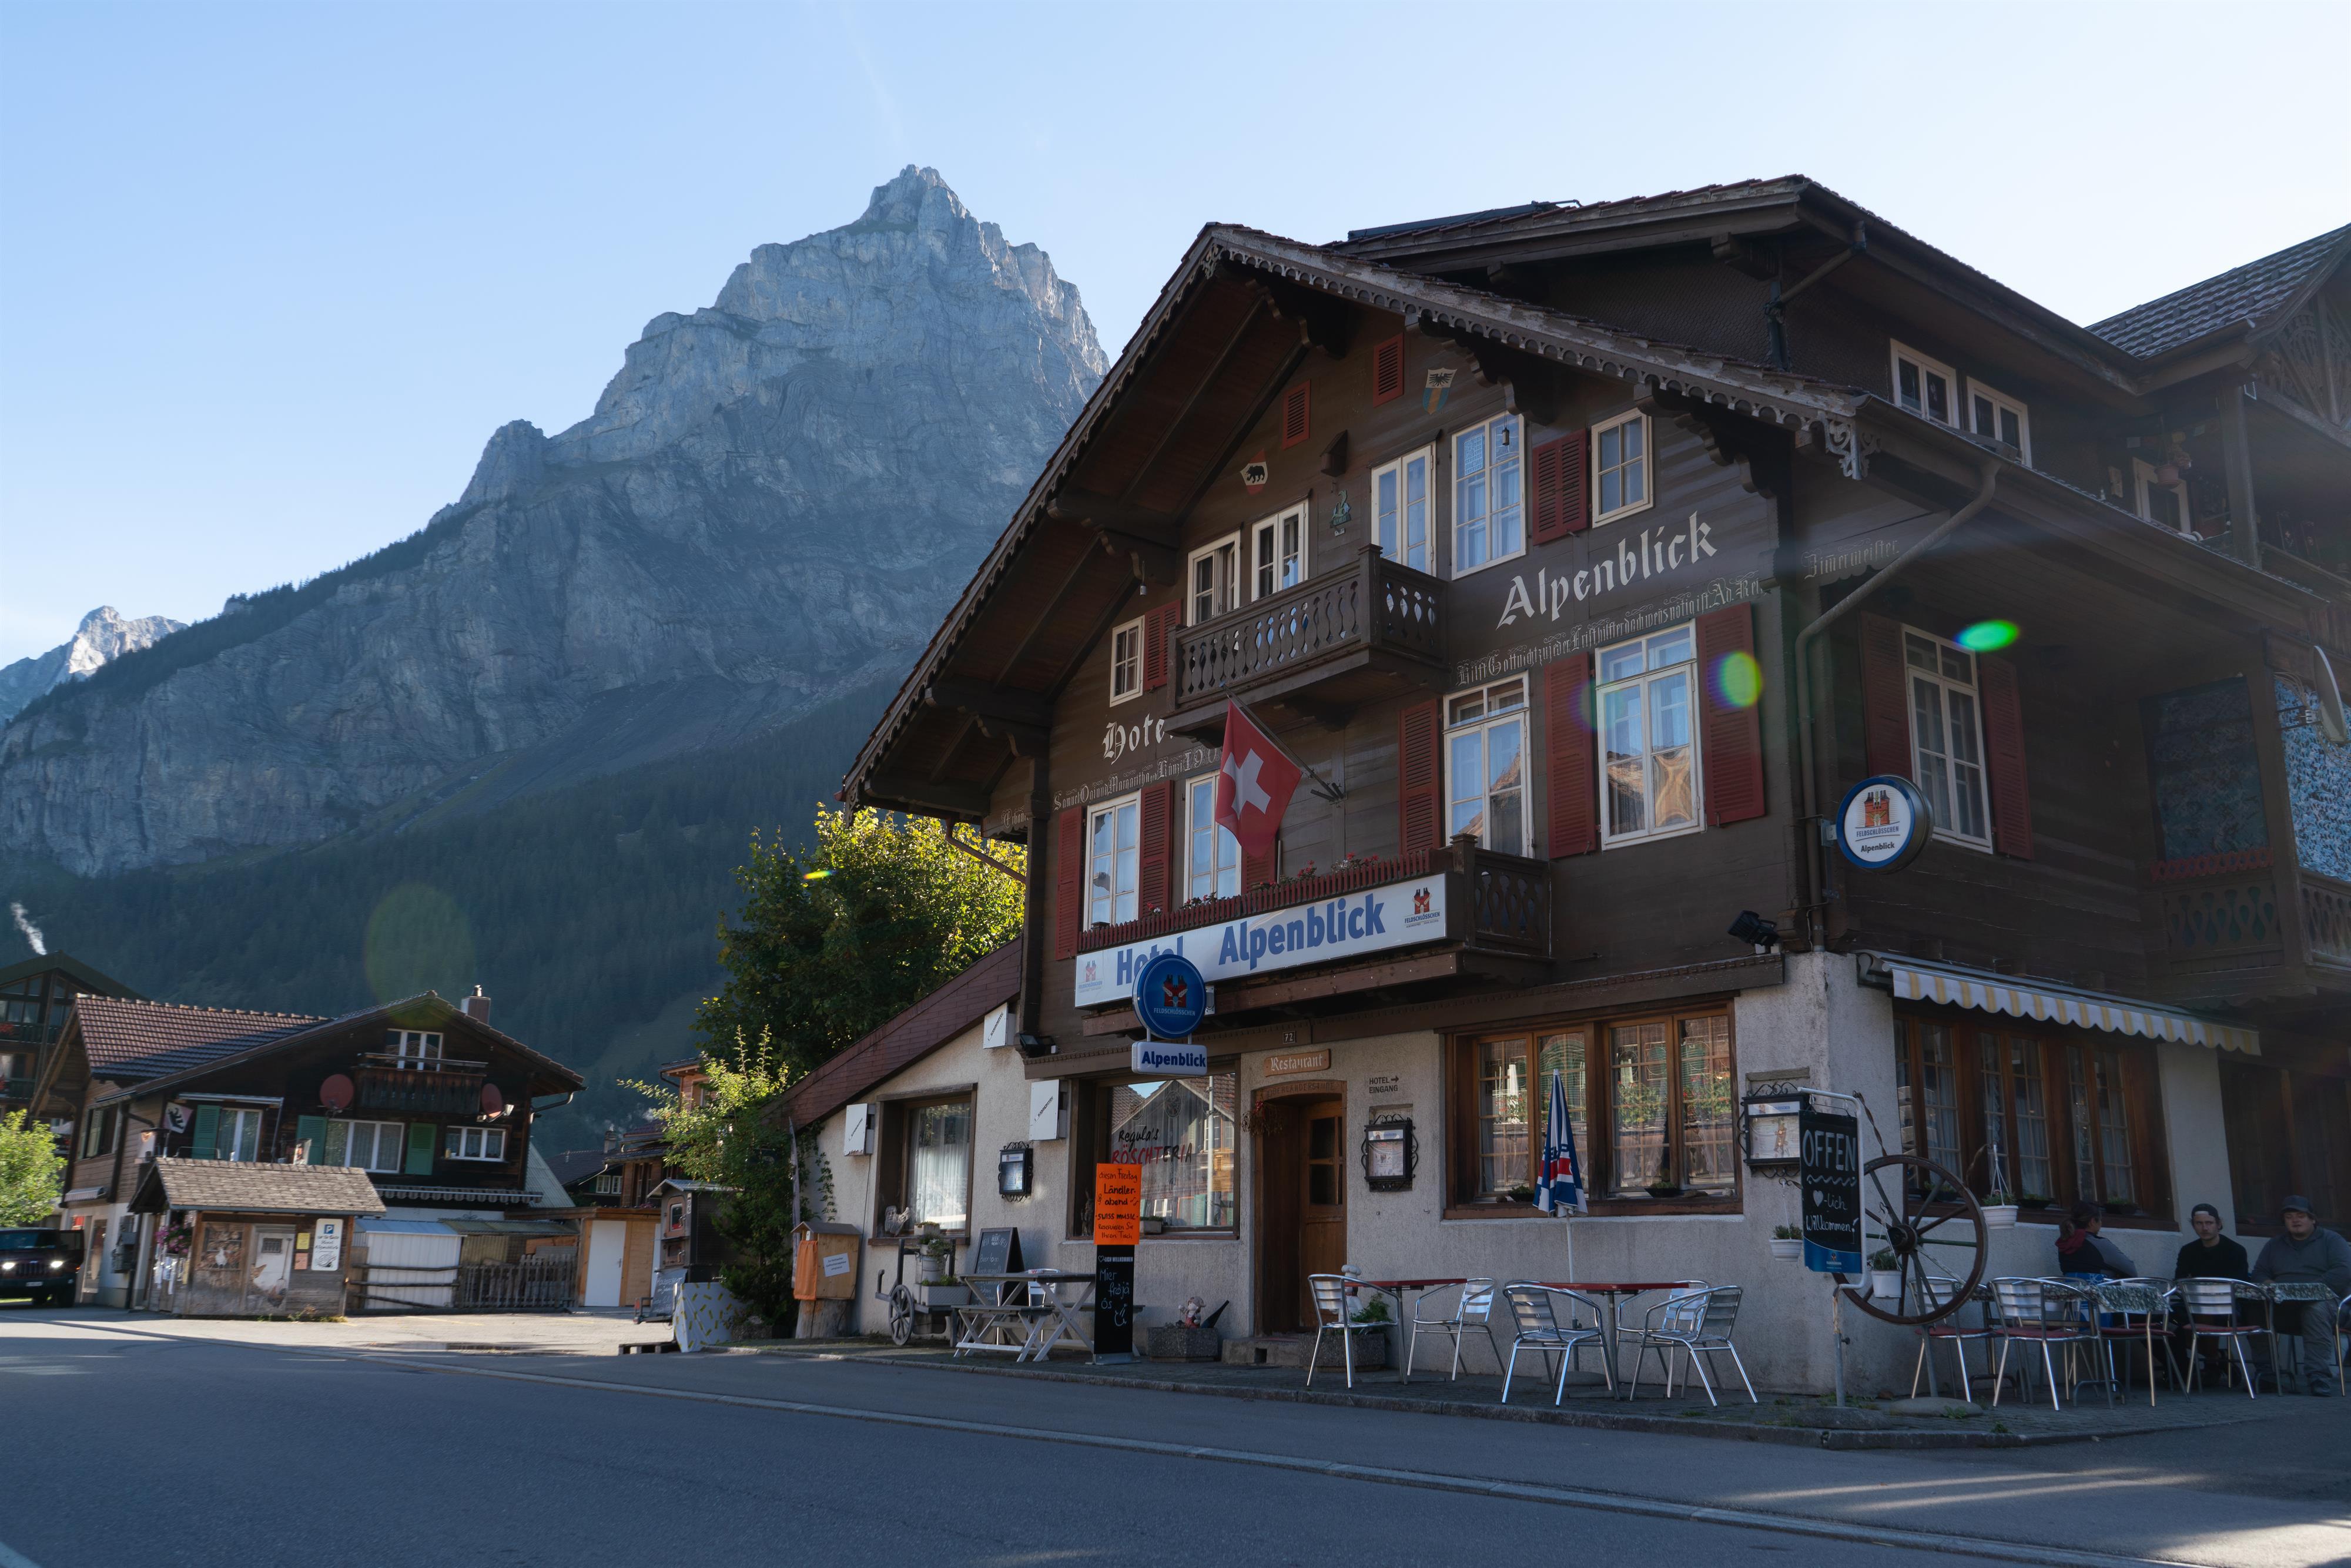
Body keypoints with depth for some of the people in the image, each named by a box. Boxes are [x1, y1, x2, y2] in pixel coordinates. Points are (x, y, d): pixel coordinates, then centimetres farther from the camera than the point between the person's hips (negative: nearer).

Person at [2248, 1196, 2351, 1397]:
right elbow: (2259, 1273, 20)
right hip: (2285, 1310, 4)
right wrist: (2267, 1285, -5)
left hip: (2325, 1302, -4)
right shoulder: (2275, 1245, 27)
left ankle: (2319, 1375, -42)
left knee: (2315, 1309, -40)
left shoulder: (2331, 1240, 11)